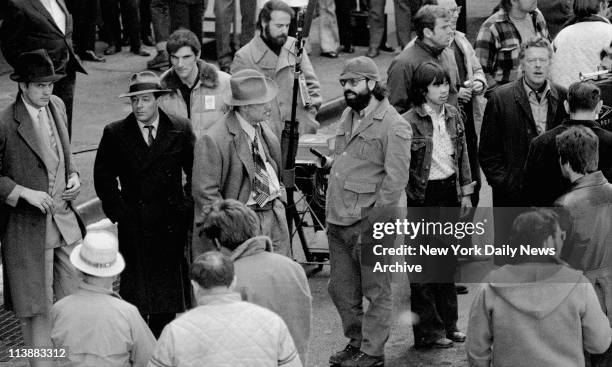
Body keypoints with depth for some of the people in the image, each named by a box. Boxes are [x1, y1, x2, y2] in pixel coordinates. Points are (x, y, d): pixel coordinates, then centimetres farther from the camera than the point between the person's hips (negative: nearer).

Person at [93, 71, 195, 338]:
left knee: (168, 296, 6)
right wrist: (118, 212, -1)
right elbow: (103, 178, 7)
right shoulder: (115, 134, -1)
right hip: (133, 225, -1)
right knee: (135, 295, -2)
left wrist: (187, 208, 2)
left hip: (172, 224, 1)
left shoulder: (180, 130, 1)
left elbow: (196, 173, 9)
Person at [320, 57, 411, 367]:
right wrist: (330, 161, 10)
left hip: (370, 225, -9)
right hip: (338, 221, 9)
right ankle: (356, 342, 31)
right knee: (341, 289, 16)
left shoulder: (393, 126, -13)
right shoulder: (348, 116, 14)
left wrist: (373, 220, -19)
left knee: (376, 291, 3)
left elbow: (395, 179, -17)